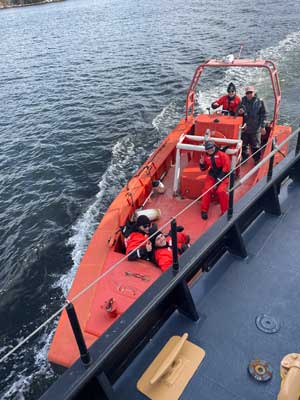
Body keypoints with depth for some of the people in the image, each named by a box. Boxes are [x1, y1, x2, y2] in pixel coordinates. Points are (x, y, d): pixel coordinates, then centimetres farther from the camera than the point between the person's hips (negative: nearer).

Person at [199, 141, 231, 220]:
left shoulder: (222, 155, -10)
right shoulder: (207, 157, 7)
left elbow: (226, 168, -13)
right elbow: (203, 168, 16)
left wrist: (219, 179, -17)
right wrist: (202, 163, -7)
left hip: (222, 176, -4)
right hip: (212, 176, 4)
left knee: (221, 191, -26)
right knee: (207, 190, -17)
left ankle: (225, 211, -9)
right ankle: (204, 210, -3)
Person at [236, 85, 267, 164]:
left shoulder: (260, 102, -6)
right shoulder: (242, 101, 0)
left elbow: (263, 115, -2)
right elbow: (237, 113, 11)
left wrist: (263, 126, -5)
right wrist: (239, 112, -14)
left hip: (255, 129, -2)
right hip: (244, 128, 3)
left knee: (255, 146, 8)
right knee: (243, 145, 15)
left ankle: (257, 160, 24)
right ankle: (244, 158, 33)